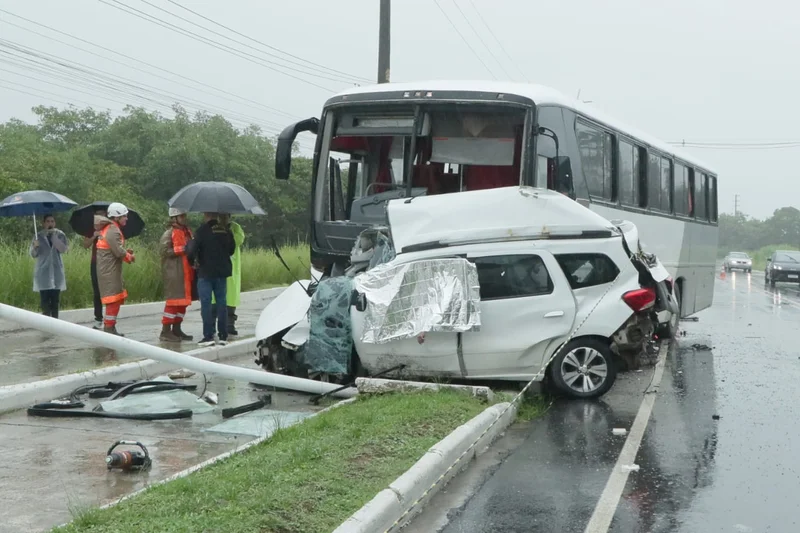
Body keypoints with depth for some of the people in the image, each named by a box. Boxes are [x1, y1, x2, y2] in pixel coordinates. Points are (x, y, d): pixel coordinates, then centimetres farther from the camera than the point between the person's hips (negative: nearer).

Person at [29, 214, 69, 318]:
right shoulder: (39, 235, 3)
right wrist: (35, 246, -22)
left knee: (55, 300, 4)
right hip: (43, 272, -1)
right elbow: (33, 254, -1)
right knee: (45, 300, -7)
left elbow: (64, 249, -11)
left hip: (56, 272, 1)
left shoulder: (60, 234, 5)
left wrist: (54, 236, -14)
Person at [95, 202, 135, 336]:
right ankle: (109, 328, -8)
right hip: (110, 270, -10)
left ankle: (110, 328, 20)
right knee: (114, 299, -9)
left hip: (110, 269, 10)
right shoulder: (113, 231, -16)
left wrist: (126, 252, 8)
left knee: (117, 299, 15)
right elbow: (119, 251, -21)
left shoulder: (109, 228, 16)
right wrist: (130, 257, -4)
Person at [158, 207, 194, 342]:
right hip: (173, 272, -8)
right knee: (174, 300, -8)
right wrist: (182, 249, -21)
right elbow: (164, 251, -20)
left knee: (183, 300, 11)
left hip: (186, 272, 8)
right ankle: (166, 331, -4)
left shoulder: (187, 232, 16)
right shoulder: (169, 234, -9)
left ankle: (176, 329, 19)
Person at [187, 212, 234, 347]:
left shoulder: (202, 231, -13)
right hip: (222, 271, 5)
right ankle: (223, 336, 11)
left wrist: (191, 260, 4)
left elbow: (192, 250, -16)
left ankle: (208, 336, -4)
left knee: (206, 304, 0)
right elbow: (231, 250, 14)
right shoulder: (226, 231, 4)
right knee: (222, 302, 10)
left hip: (205, 271, -5)